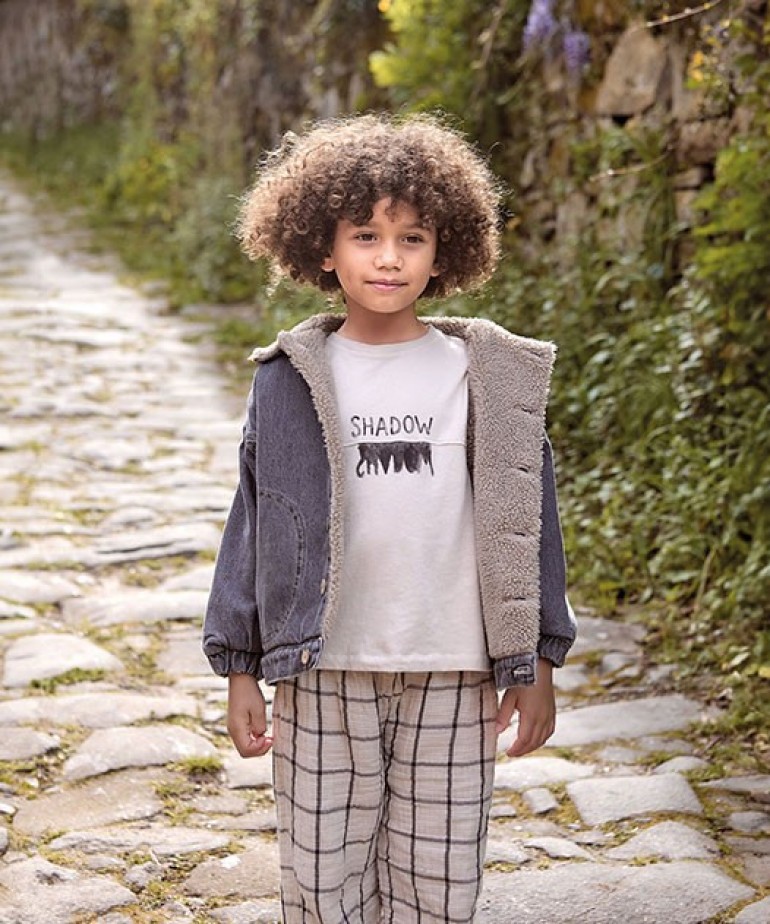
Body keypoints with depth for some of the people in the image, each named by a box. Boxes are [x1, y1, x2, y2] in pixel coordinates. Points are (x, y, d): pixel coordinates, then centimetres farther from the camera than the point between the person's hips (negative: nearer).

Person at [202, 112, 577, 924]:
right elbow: (254, 521, 4)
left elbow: (523, 517, 4)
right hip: (324, 672, 0)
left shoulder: (483, 377, 1)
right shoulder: (290, 379, 1)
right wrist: (241, 673, 4)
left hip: (451, 673, 0)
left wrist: (535, 664, 4)